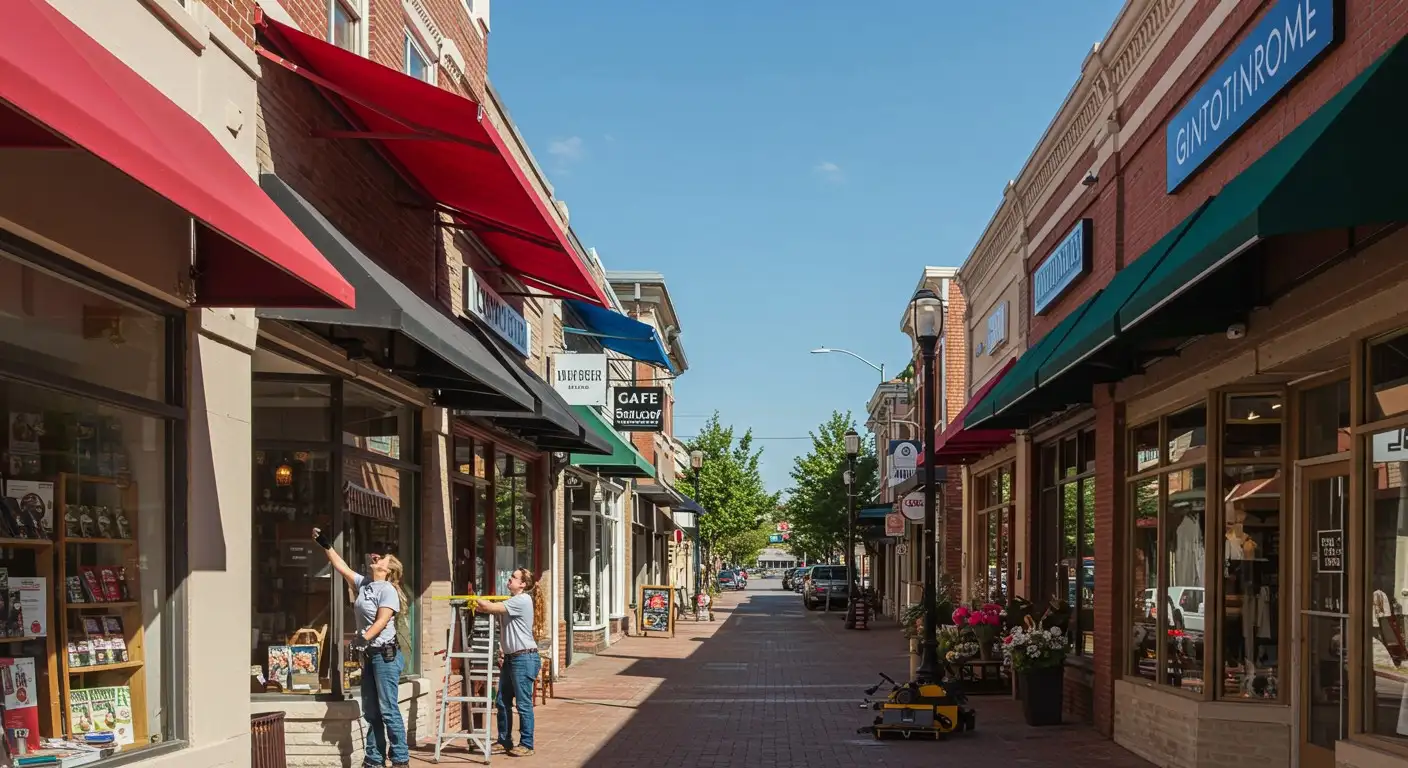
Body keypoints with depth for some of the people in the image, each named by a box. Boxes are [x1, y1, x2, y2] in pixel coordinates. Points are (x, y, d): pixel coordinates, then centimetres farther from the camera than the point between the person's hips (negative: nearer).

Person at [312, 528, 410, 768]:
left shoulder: (387, 589, -10)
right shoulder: (363, 584, 13)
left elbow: (382, 621, -19)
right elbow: (342, 567, 21)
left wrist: (363, 638, -29)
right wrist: (326, 545, 19)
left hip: (386, 654, -8)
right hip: (369, 655, 8)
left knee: (388, 710, -9)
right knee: (371, 711, 10)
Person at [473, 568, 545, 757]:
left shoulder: (522, 600, -14)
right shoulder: (512, 601, 17)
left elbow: (492, 608, -18)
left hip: (524, 658, -10)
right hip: (510, 657, 10)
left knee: (523, 704, -3)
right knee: (503, 702, 12)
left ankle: (526, 744, 5)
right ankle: (504, 741, 21)